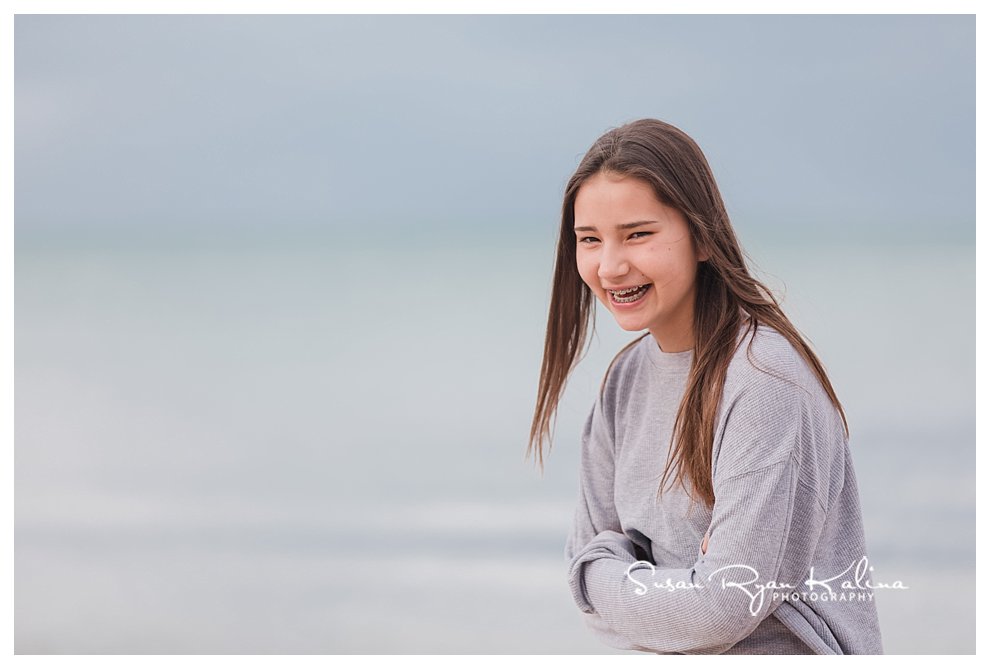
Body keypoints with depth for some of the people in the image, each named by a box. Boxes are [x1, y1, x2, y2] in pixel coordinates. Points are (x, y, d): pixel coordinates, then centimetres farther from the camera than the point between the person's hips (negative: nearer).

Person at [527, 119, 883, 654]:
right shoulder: (627, 375, 5)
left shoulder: (765, 378, -17)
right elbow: (587, 554, 8)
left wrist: (601, 581, -7)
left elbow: (726, 608, -20)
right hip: (681, 653, 6)